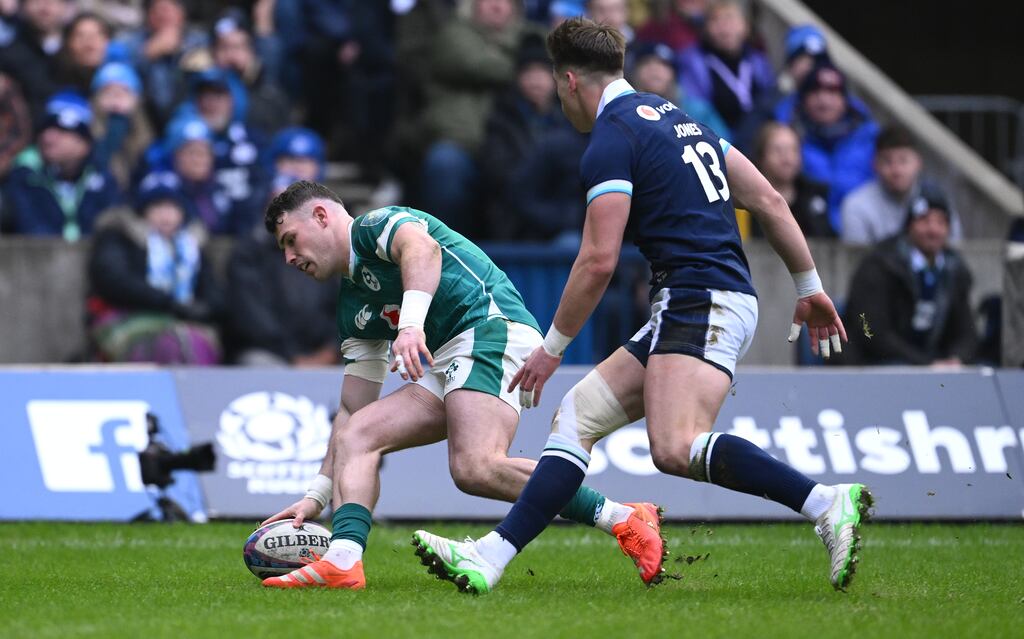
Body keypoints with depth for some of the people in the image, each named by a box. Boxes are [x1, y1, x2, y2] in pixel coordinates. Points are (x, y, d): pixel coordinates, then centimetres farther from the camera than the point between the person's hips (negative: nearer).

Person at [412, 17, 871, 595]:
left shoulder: (611, 140, -6)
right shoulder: (679, 117, 21)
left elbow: (599, 261, -11)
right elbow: (769, 201, 21)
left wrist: (553, 348, -1)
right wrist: (811, 288, 26)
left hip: (699, 303, -10)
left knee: (677, 449, -28)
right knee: (579, 413, 9)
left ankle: (829, 504, -33)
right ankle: (490, 559, 4)